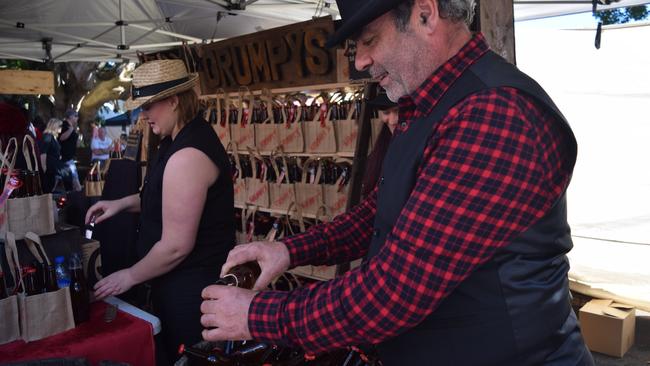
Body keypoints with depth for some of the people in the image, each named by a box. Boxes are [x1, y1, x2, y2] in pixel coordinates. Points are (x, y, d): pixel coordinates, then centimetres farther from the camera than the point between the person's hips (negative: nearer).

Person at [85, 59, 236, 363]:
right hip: (183, 282, 10)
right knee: (174, 351, 23)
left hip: (192, 290, -10)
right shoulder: (187, 136, 6)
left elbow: (176, 246, -25)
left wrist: (129, 277, -10)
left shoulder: (187, 155, -27)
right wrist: (123, 203, 8)